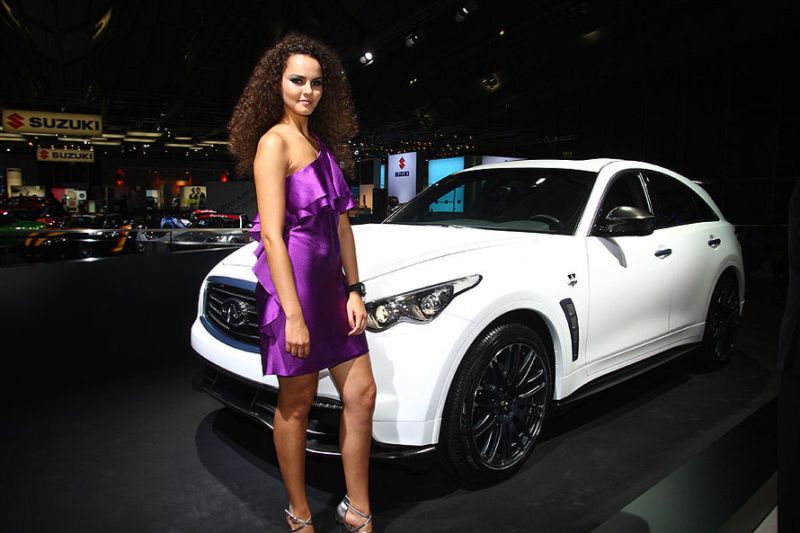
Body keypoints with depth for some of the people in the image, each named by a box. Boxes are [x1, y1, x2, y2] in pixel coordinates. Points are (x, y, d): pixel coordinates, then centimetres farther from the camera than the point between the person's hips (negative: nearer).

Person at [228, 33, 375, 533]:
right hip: (292, 281, -8)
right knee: (297, 403, 6)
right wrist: (293, 314, -21)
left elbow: (342, 224, 13)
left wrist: (354, 289, 8)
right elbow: (271, 234, -17)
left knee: (361, 394, 9)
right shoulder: (274, 142, -9)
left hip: (331, 281, 8)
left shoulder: (323, 145, 15)